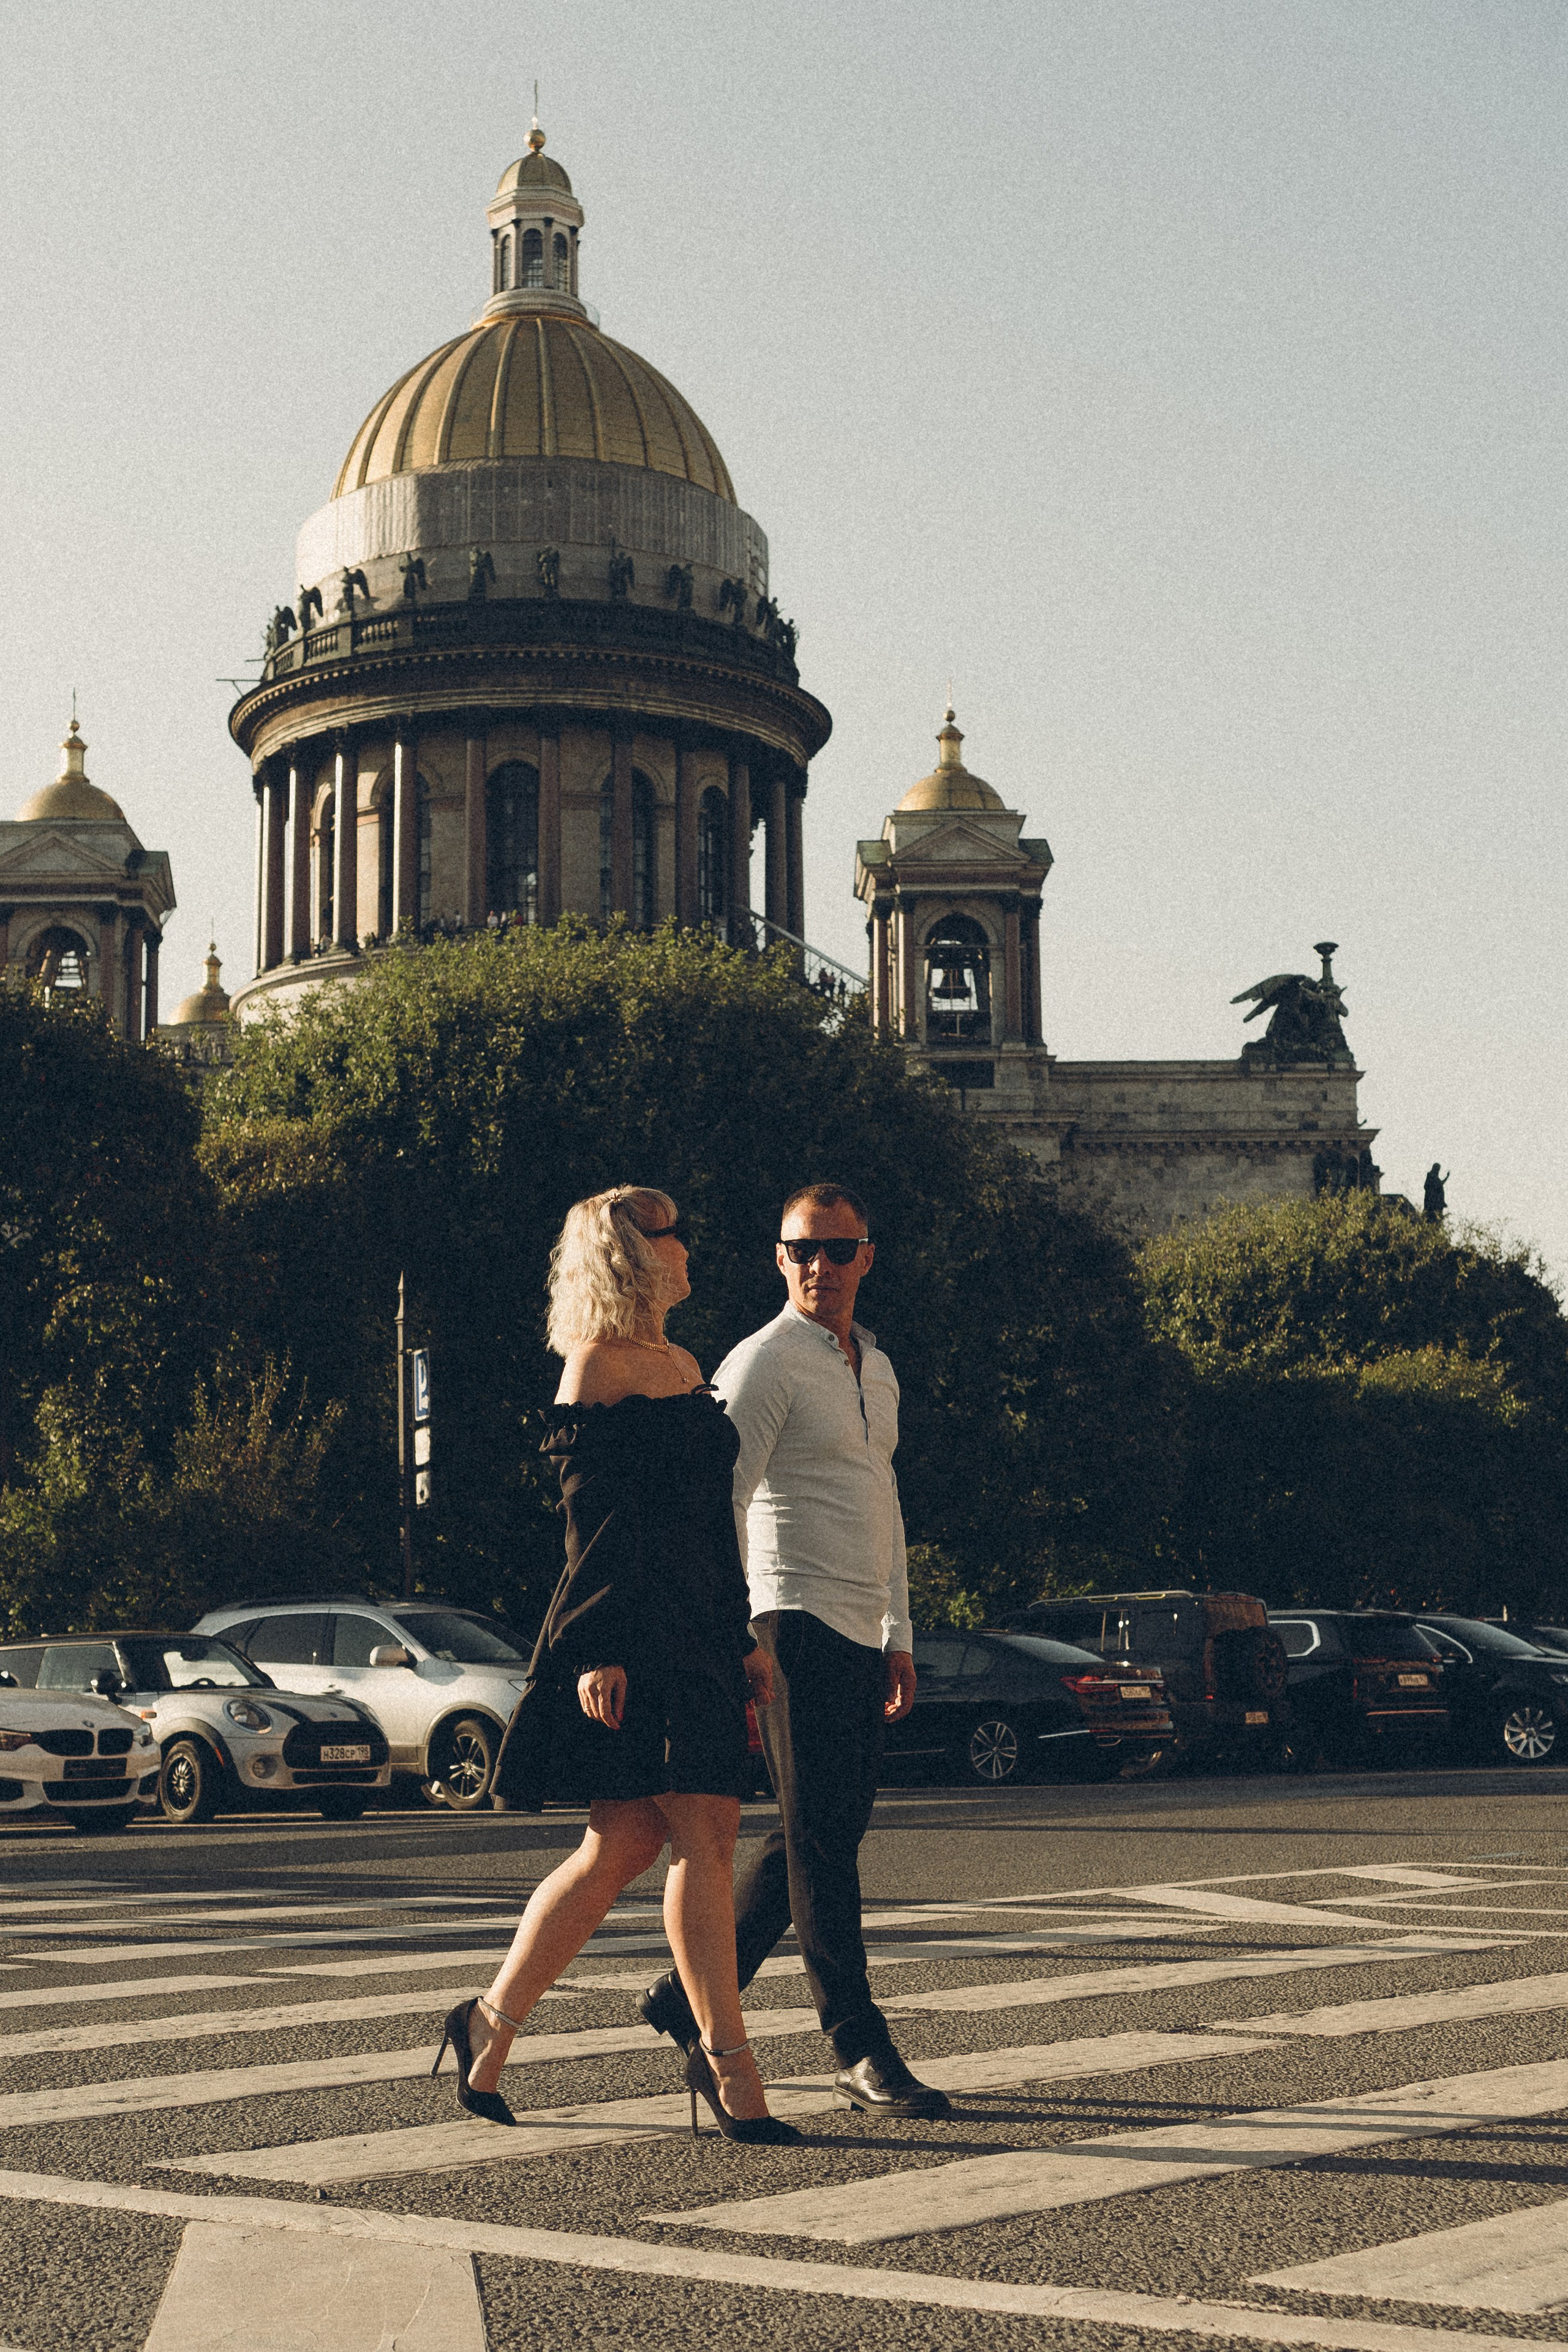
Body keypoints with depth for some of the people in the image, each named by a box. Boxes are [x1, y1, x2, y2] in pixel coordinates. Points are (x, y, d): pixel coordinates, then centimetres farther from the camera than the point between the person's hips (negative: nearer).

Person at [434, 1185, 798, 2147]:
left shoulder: (684, 1366, 21)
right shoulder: (597, 1365, -6)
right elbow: (589, 1517, -12)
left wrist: (745, 1636, 21)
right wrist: (595, 1653, -18)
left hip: (701, 1633, 9)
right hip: (631, 1631, -9)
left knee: (628, 1845, 6)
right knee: (701, 1837, -11)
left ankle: (491, 2025, 15)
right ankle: (727, 2060, -7)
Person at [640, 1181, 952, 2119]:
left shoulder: (877, 1367, 18)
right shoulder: (763, 1363, -7)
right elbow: (719, 1505, -13)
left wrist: (899, 1636, 21)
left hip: (861, 1636, 8)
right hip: (795, 1622, -8)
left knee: (824, 1835, 10)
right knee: (819, 1838, -6)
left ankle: (692, 1996, 21)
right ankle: (862, 2050, -4)